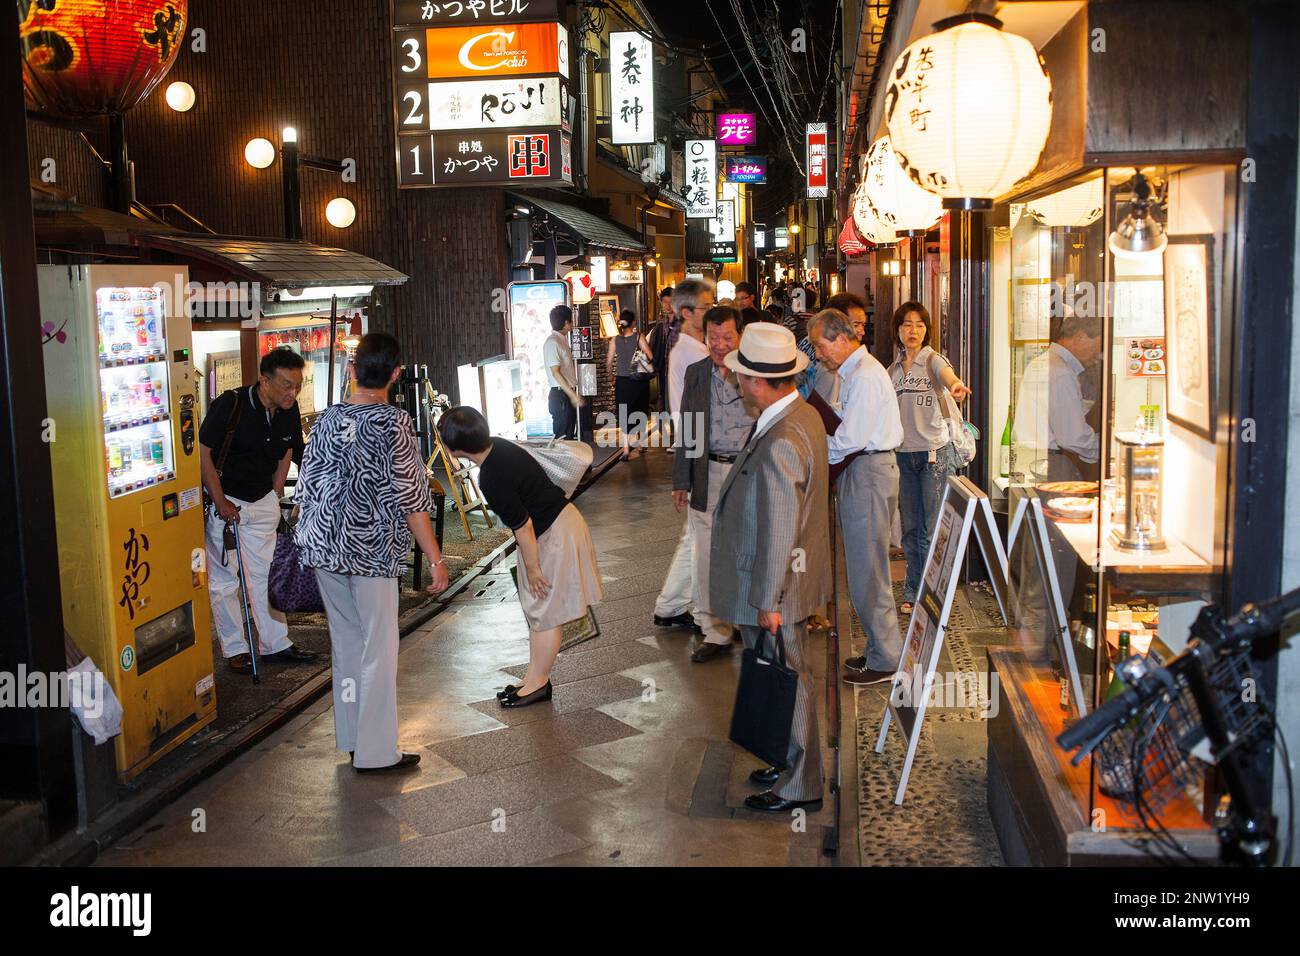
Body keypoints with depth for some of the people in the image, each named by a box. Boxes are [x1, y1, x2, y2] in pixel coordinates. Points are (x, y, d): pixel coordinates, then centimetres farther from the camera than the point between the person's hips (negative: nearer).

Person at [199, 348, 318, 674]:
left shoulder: (288, 411, -4)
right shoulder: (230, 404, -22)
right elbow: (203, 453, -17)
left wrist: (276, 493, 11)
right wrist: (221, 502, -17)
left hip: (263, 501, 6)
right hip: (224, 501, -5)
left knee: (266, 575, 11)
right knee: (224, 580, 2)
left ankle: (275, 644, 20)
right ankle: (234, 649, 13)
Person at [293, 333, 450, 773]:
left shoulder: (327, 419, 3)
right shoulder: (393, 424, -13)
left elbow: (306, 488, 9)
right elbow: (410, 499, -15)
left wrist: (305, 542, 22)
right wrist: (436, 560, -10)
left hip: (324, 549, 6)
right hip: (371, 552, -6)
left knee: (345, 642, 17)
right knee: (378, 650, 4)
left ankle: (352, 737, 30)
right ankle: (376, 753, 10)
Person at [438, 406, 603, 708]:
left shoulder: (492, 480, -29)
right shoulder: (498, 446, -1)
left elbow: (523, 527, -23)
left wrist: (533, 568, -11)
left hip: (553, 534, -10)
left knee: (546, 611, 1)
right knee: (536, 608, 15)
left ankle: (538, 683, 13)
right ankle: (535, 678, 23)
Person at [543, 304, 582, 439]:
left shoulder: (562, 340, 13)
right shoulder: (552, 342, -16)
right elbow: (556, 372, -20)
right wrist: (573, 395, -23)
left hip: (568, 394, 9)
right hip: (560, 395, -9)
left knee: (570, 436, 12)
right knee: (562, 438, -6)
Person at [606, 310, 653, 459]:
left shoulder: (615, 340, -2)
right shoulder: (639, 337, -8)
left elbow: (609, 362, 1)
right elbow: (651, 358, -12)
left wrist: (611, 372, 20)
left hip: (622, 381, 1)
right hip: (639, 381, -1)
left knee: (625, 415, 7)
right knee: (641, 413, 16)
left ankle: (626, 449, -1)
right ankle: (641, 444, 25)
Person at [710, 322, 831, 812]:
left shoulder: (779, 445, -29)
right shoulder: (804, 414, 3)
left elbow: (779, 532, -26)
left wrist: (767, 601, -18)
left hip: (774, 590, -10)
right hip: (793, 578, 10)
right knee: (790, 677, 22)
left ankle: (800, 787, 21)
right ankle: (793, 765, 38)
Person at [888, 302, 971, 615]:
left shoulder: (933, 360, -6)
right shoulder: (893, 370, 10)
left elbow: (946, 373, -31)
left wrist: (956, 385, -54)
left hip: (935, 453, -5)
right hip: (904, 455, 5)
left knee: (934, 528, -2)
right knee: (910, 527, 10)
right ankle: (912, 592, 21)